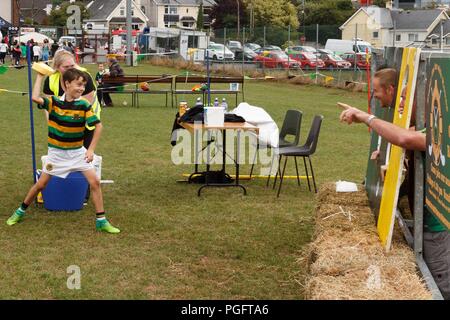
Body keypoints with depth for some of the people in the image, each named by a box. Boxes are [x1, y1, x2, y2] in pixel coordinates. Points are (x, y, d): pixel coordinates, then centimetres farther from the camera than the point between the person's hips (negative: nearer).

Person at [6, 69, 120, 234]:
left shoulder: (84, 105, -12)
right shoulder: (53, 102, -13)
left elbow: (98, 125, -10)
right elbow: (35, 97, -31)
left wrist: (91, 149, -14)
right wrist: (40, 76, -23)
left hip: (78, 152, 1)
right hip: (57, 152, 0)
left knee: (95, 182, -10)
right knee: (40, 184, 6)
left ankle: (101, 221, 0)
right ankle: (21, 211, 30)